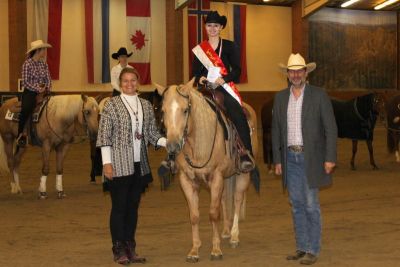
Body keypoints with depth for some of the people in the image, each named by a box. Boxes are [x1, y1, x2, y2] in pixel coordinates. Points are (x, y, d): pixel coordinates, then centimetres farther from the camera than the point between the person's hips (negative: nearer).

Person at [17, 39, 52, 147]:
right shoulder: (27, 64, -7)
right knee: (26, 109, -29)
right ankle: (20, 134, -12)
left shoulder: (44, 64, 9)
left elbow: (48, 79, 11)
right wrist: (38, 89, -18)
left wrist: (47, 88, -9)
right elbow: (25, 82, -10)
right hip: (30, 93, -6)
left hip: (43, 93, 6)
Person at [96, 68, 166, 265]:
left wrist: (169, 142, -6)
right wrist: (107, 162, -13)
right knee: (119, 207, 1)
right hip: (119, 165, -5)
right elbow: (104, 136, -7)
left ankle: (130, 248, 21)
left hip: (140, 165, 5)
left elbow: (152, 134, 11)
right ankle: (119, 250, 10)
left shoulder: (146, 105, 10)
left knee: (133, 207, 12)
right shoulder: (112, 104, -4)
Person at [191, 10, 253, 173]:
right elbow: (195, 73, 13)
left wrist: (224, 79, -17)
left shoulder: (230, 47, 9)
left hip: (224, 88, -2)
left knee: (239, 116, -27)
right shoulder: (199, 49, 15)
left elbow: (237, 71, 1)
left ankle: (246, 155, -27)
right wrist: (199, 78, -11)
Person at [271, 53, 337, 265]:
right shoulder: (280, 97, 9)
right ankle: (301, 247, 17)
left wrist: (330, 158, -10)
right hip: (290, 158, 4)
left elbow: (330, 128, -5)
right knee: (296, 205, 9)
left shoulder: (319, 96, -3)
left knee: (311, 205, -3)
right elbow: (276, 131, 12)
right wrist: (277, 160, 8)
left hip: (311, 158, -4)